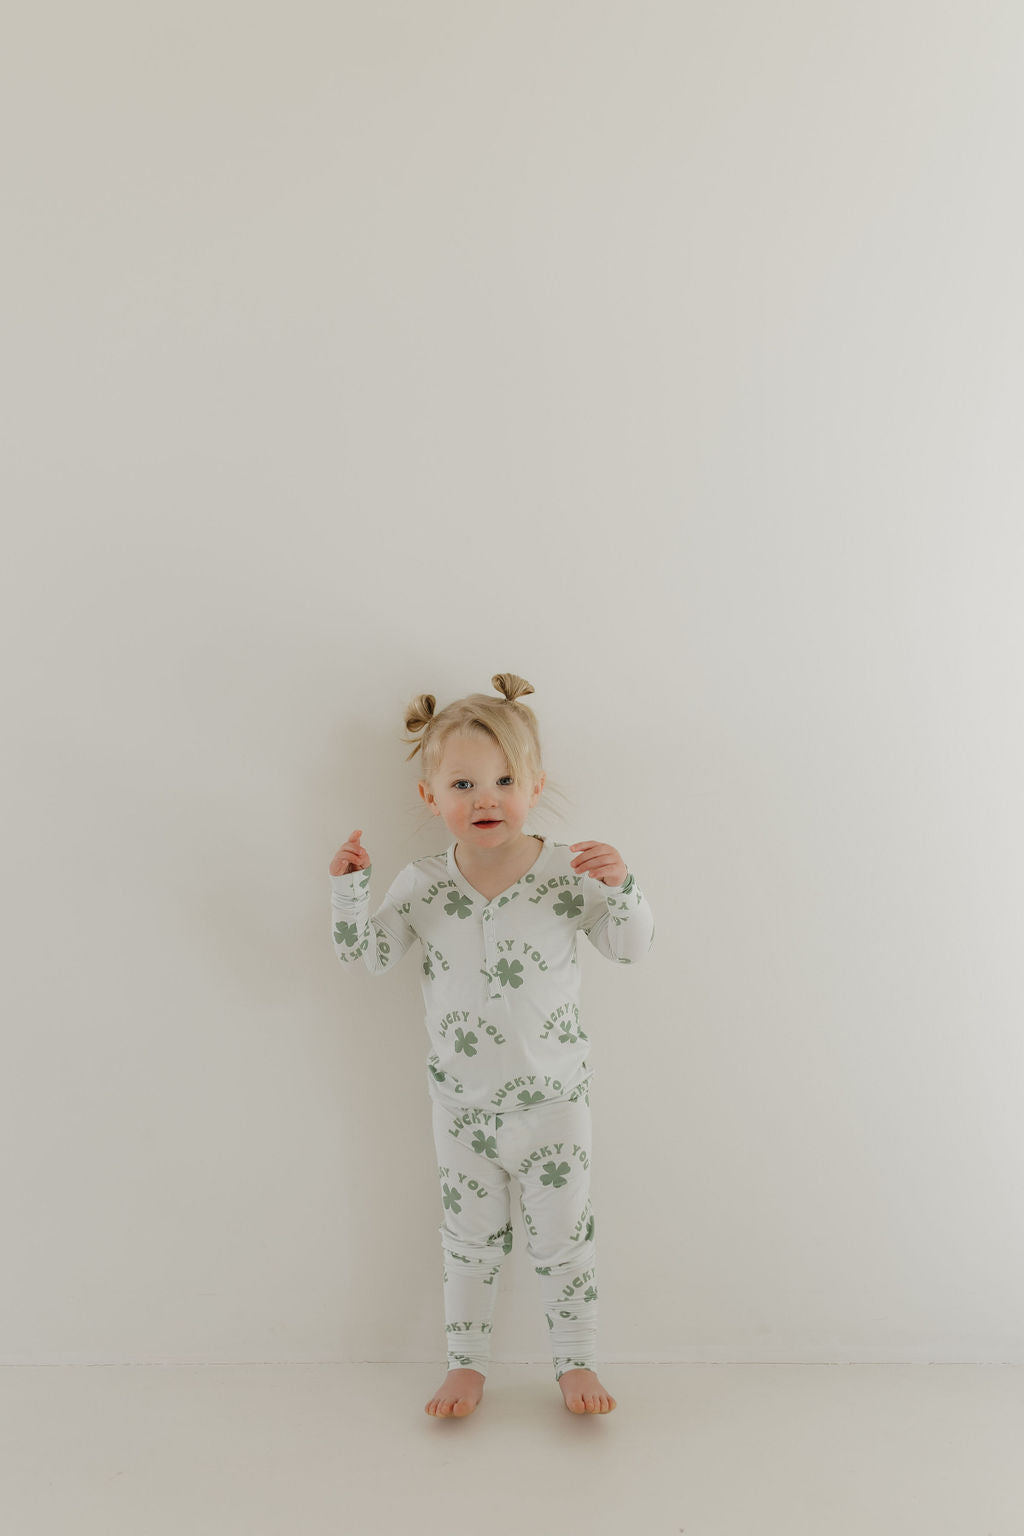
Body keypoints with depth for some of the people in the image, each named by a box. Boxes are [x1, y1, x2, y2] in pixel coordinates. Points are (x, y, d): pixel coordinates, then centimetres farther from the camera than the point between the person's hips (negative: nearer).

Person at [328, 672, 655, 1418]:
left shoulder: (568, 872, -13)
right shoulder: (422, 884, -8)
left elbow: (632, 946, -11)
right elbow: (370, 956, -2)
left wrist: (620, 885, -29)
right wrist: (349, 886, -18)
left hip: (552, 1097, -1)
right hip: (462, 1102, 2)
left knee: (565, 1237, 12)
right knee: (469, 1241, 17)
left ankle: (577, 1363, 34)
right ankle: (467, 1364, 36)